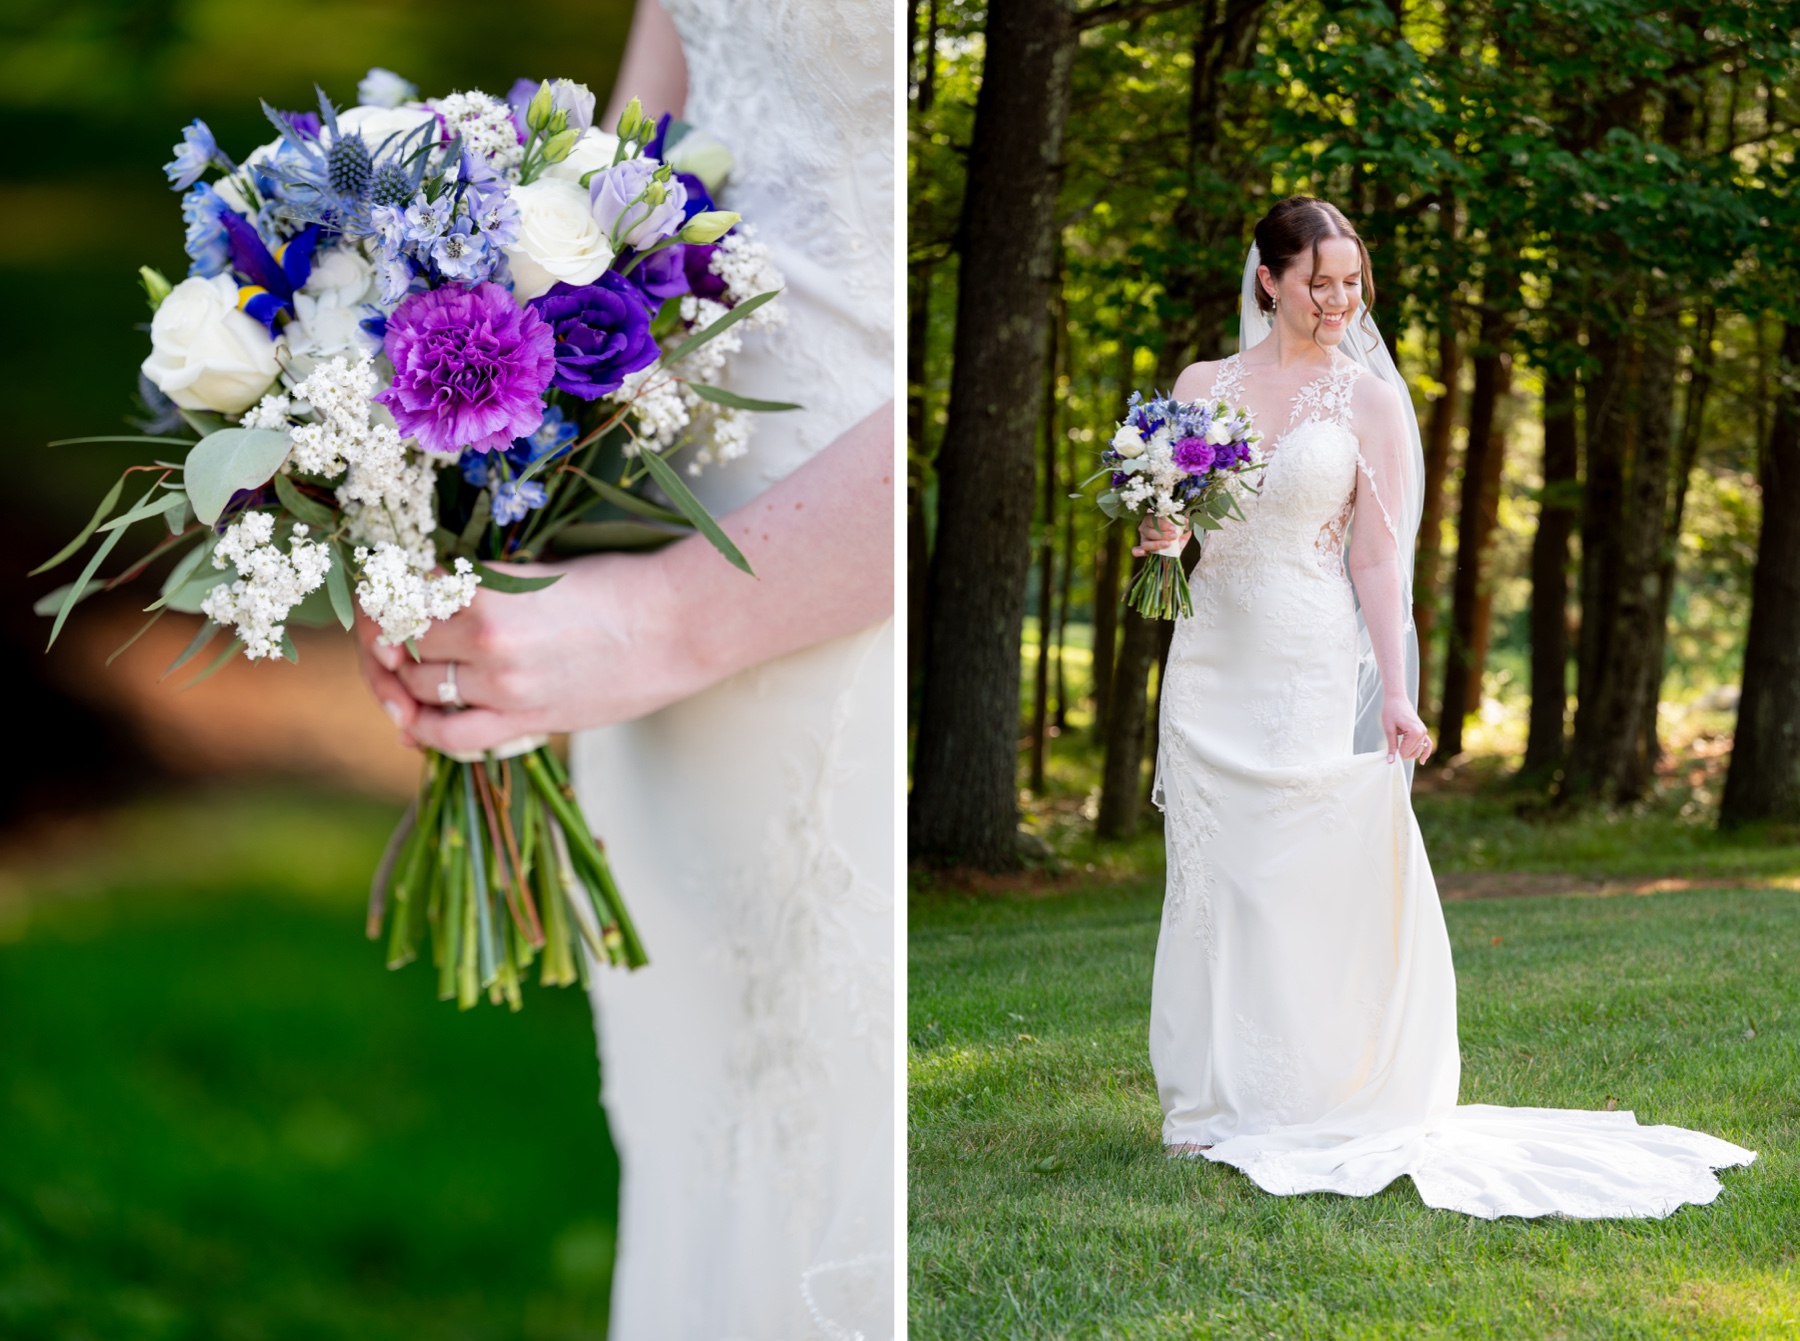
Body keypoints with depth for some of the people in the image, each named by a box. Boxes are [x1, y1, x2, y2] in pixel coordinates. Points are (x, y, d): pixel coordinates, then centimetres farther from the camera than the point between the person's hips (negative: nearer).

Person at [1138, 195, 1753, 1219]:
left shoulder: (1368, 399, 0)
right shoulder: (1202, 385, 8)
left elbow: (1378, 560, -2)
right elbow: (1169, 520, 15)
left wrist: (1396, 698, -10)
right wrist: (1162, 536, -10)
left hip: (1314, 670, -3)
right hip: (1213, 662, 3)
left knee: (1309, 878, -5)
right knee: (1212, 876, 5)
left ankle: (1309, 1105, 5)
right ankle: (1217, 1104, 14)